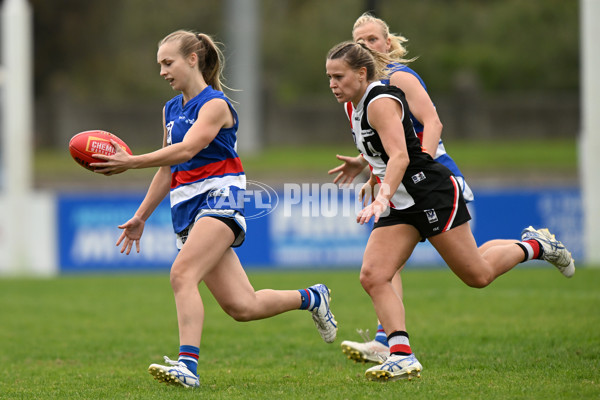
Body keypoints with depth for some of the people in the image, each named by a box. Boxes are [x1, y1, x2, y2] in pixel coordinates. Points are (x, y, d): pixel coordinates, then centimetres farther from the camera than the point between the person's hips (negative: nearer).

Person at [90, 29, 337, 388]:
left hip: (218, 198, -8)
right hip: (186, 210, 8)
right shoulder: (171, 110, 18)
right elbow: (168, 170, 25)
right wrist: (141, 217, 24)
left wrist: (131, 162, -30)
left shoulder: (215, 104, -8)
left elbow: (186, 150, -24)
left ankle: (188, 364, -35)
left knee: (182, 274, -28)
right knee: (242, 307, 2)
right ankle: (310, 298, 25)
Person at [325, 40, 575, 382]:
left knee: (478, 275, -1)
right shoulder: (356, 106, 8)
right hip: (401, 205, 9)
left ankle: (534, 245, 25)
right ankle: (402, 356, -15)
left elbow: (400, 157, -32)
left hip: (433, 193, -9)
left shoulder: (381, 102, -20)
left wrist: (382, 198, -43)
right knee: (373, 276, -11)